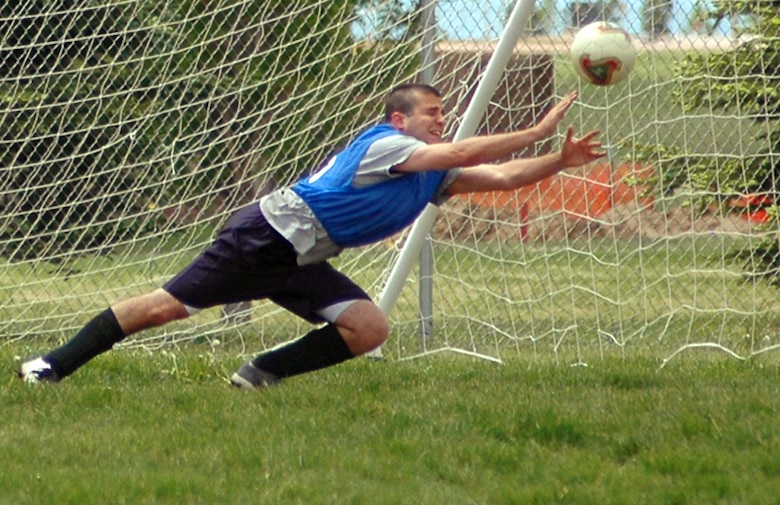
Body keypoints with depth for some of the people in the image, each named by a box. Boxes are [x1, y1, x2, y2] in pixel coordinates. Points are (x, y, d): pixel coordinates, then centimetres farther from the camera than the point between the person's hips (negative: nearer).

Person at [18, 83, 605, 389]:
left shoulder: (435, 176, 12)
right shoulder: (382, 142, -13)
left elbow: (497, 176, 5)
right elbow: (462, 153, -24)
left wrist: (561, 161, -7)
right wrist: (538, 132, -22)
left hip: (302, 264, 8)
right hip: (269, 233, -8)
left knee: (370, 329, -9)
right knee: (166, 306, -10)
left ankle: (261, 374, -1)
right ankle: (54, 365, -3)